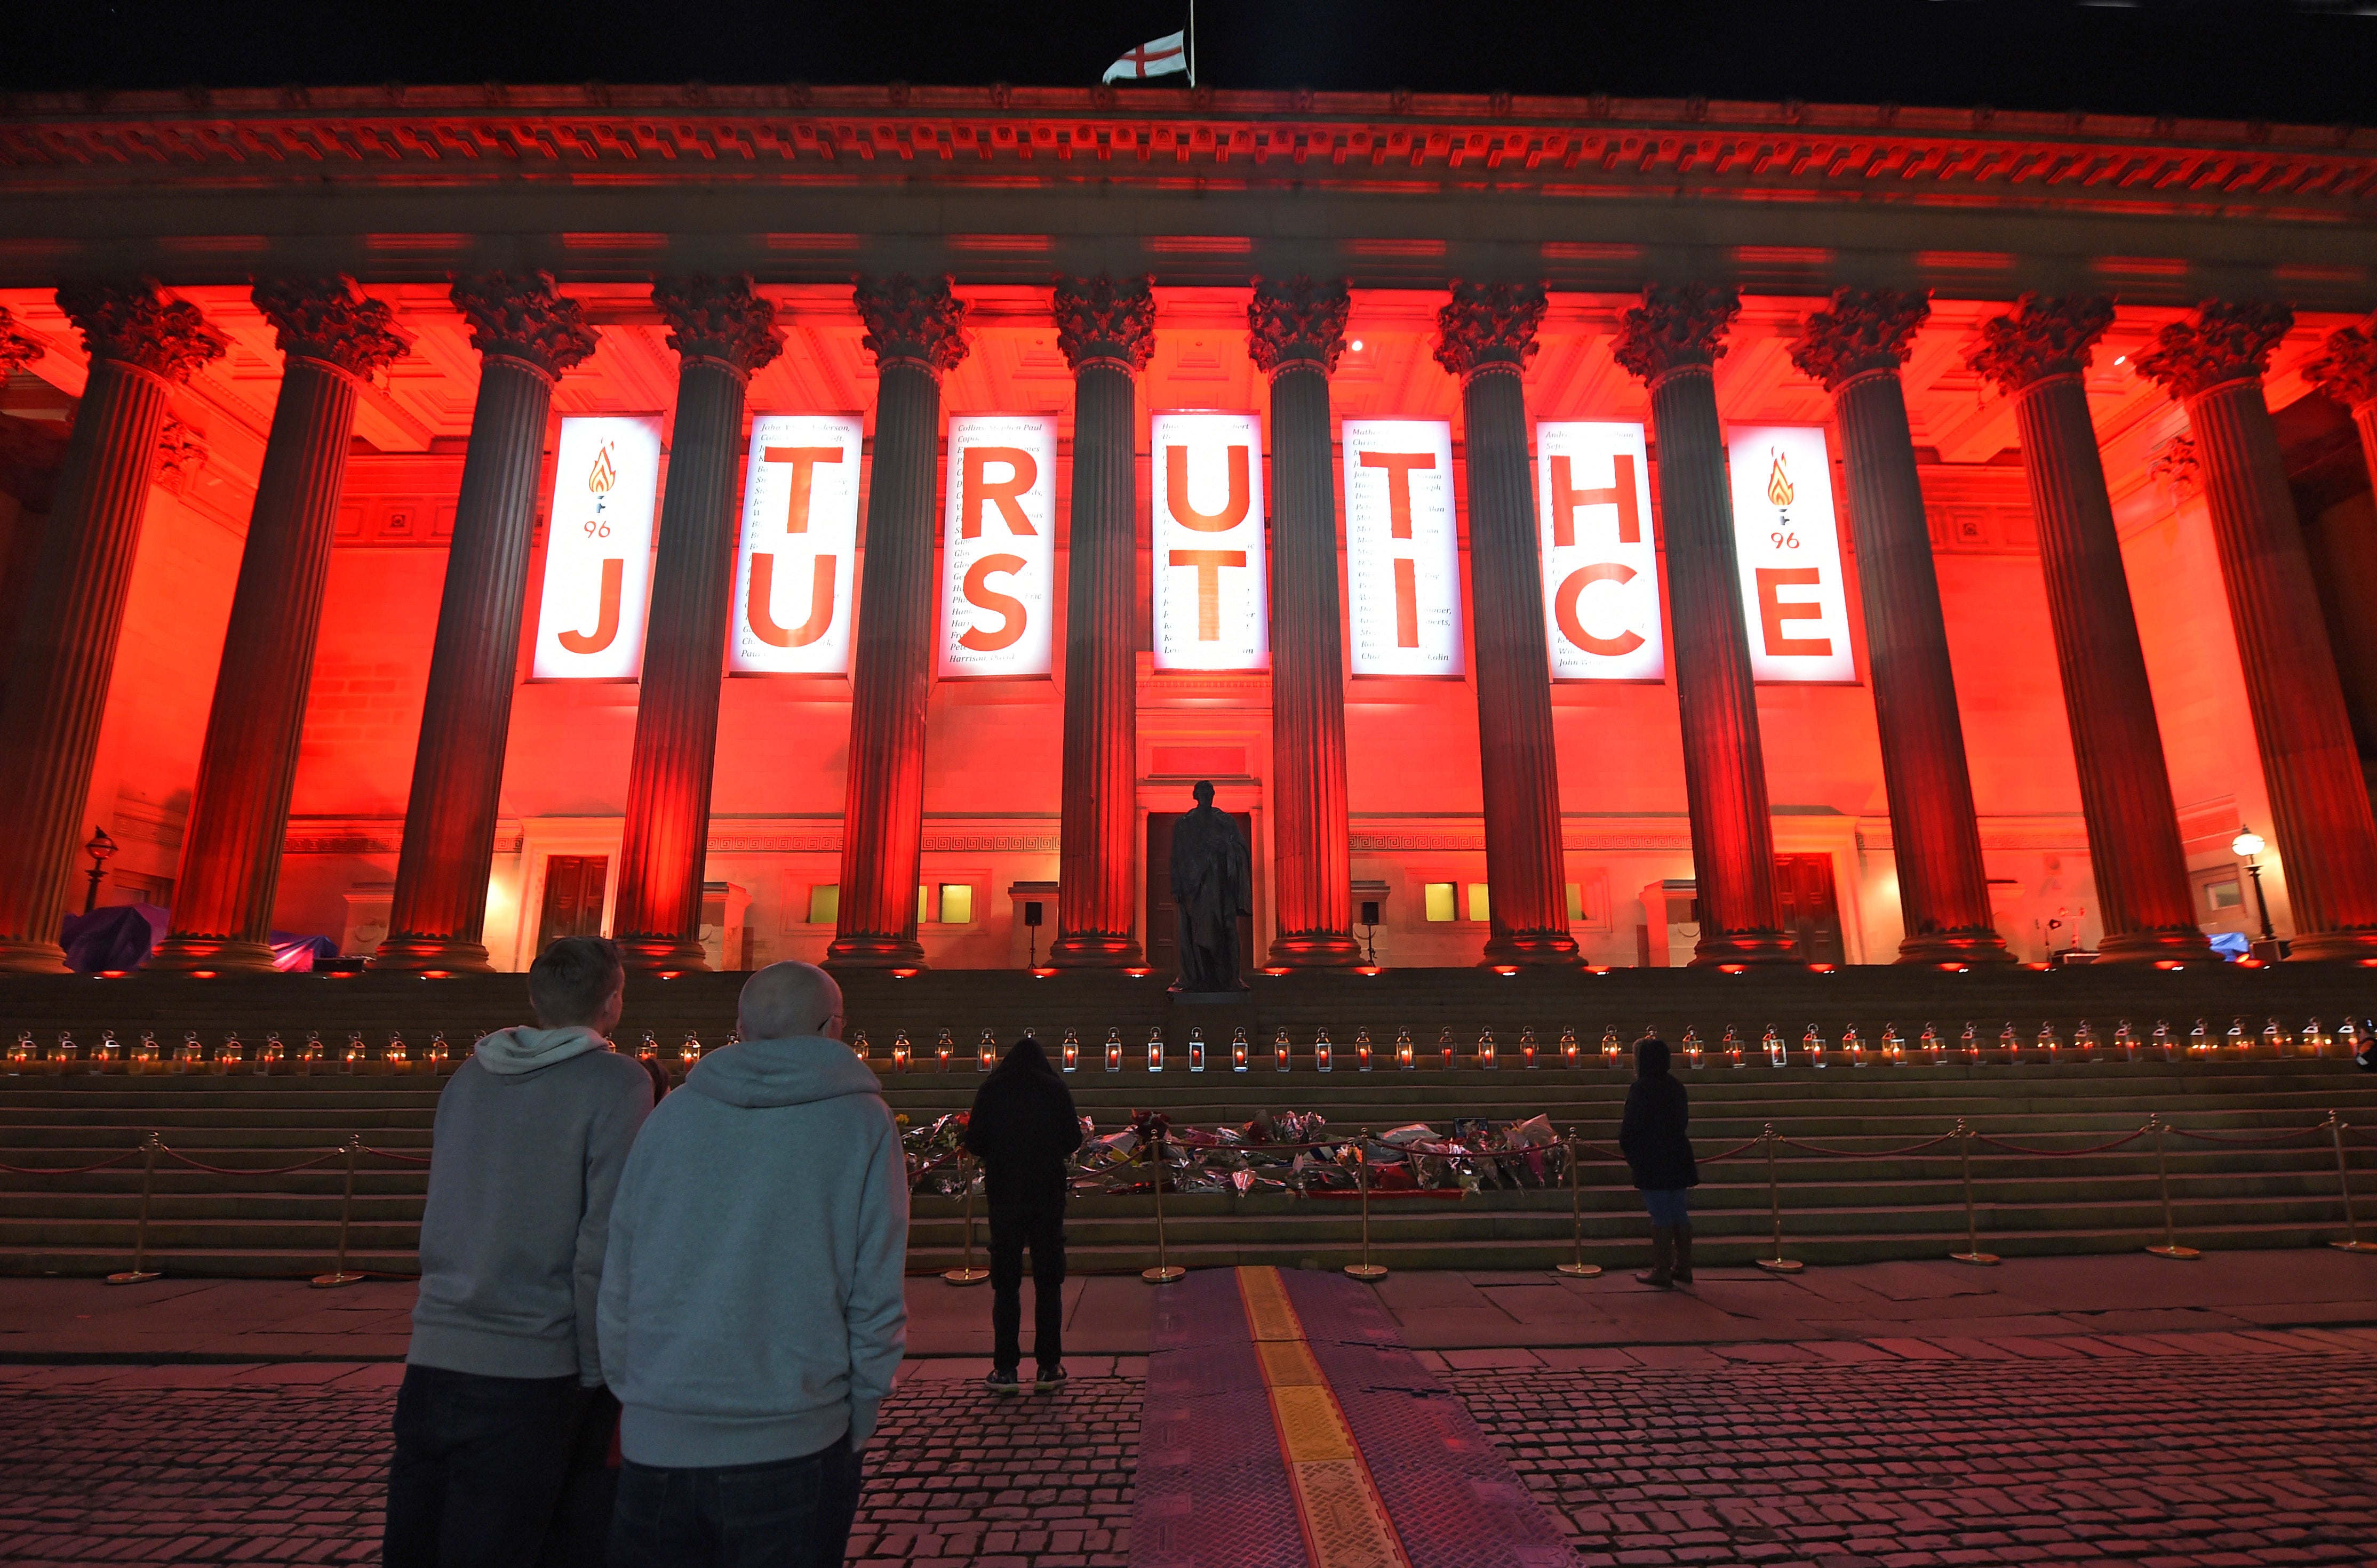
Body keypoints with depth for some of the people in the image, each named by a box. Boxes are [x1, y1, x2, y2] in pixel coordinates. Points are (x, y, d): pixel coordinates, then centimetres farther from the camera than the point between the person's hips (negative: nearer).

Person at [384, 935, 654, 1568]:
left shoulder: (469, 1076, 7)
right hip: (532, 1368, -6)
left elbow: (444, 1211, 16)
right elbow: (604, 1242, -16)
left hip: (433, 1357, 6)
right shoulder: (616, 1083, -12)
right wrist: (597, 1368, -7)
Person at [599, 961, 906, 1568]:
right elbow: (877, 1297, -7)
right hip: (792, 1448, -2)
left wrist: (630, 1394, 17)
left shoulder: (671, 1114, 2)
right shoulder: (860, 1120, -6)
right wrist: (857, 1422, 4)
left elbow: (617, 1282, 6)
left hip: (655, 1445, 3)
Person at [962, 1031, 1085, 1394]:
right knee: (1048, 1281, 7)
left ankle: (1006, 1369, 8)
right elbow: (1073, 1140, 0)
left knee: (1005, 1282, 7)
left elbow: (974, 1142, -2)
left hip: (1004, 1193, 0)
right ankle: (1049, 1367, 10)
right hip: (1049, 1191, 0)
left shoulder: (991, 1089, 0)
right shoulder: (1056, 1088, 0)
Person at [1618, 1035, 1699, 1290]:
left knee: (1661, 1218, -3)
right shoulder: (1676, 1087, 7)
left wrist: (1625, 1146, 5)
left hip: (1652, 1163, -8)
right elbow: (1683, 1121, 14)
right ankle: (1683, 1268, 23)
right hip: (1678, 1159, 8)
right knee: (1679, 1214, 15)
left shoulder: (1642, 1089, -16)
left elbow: (1630, 1127, -14)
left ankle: (1662, 1272, 3)